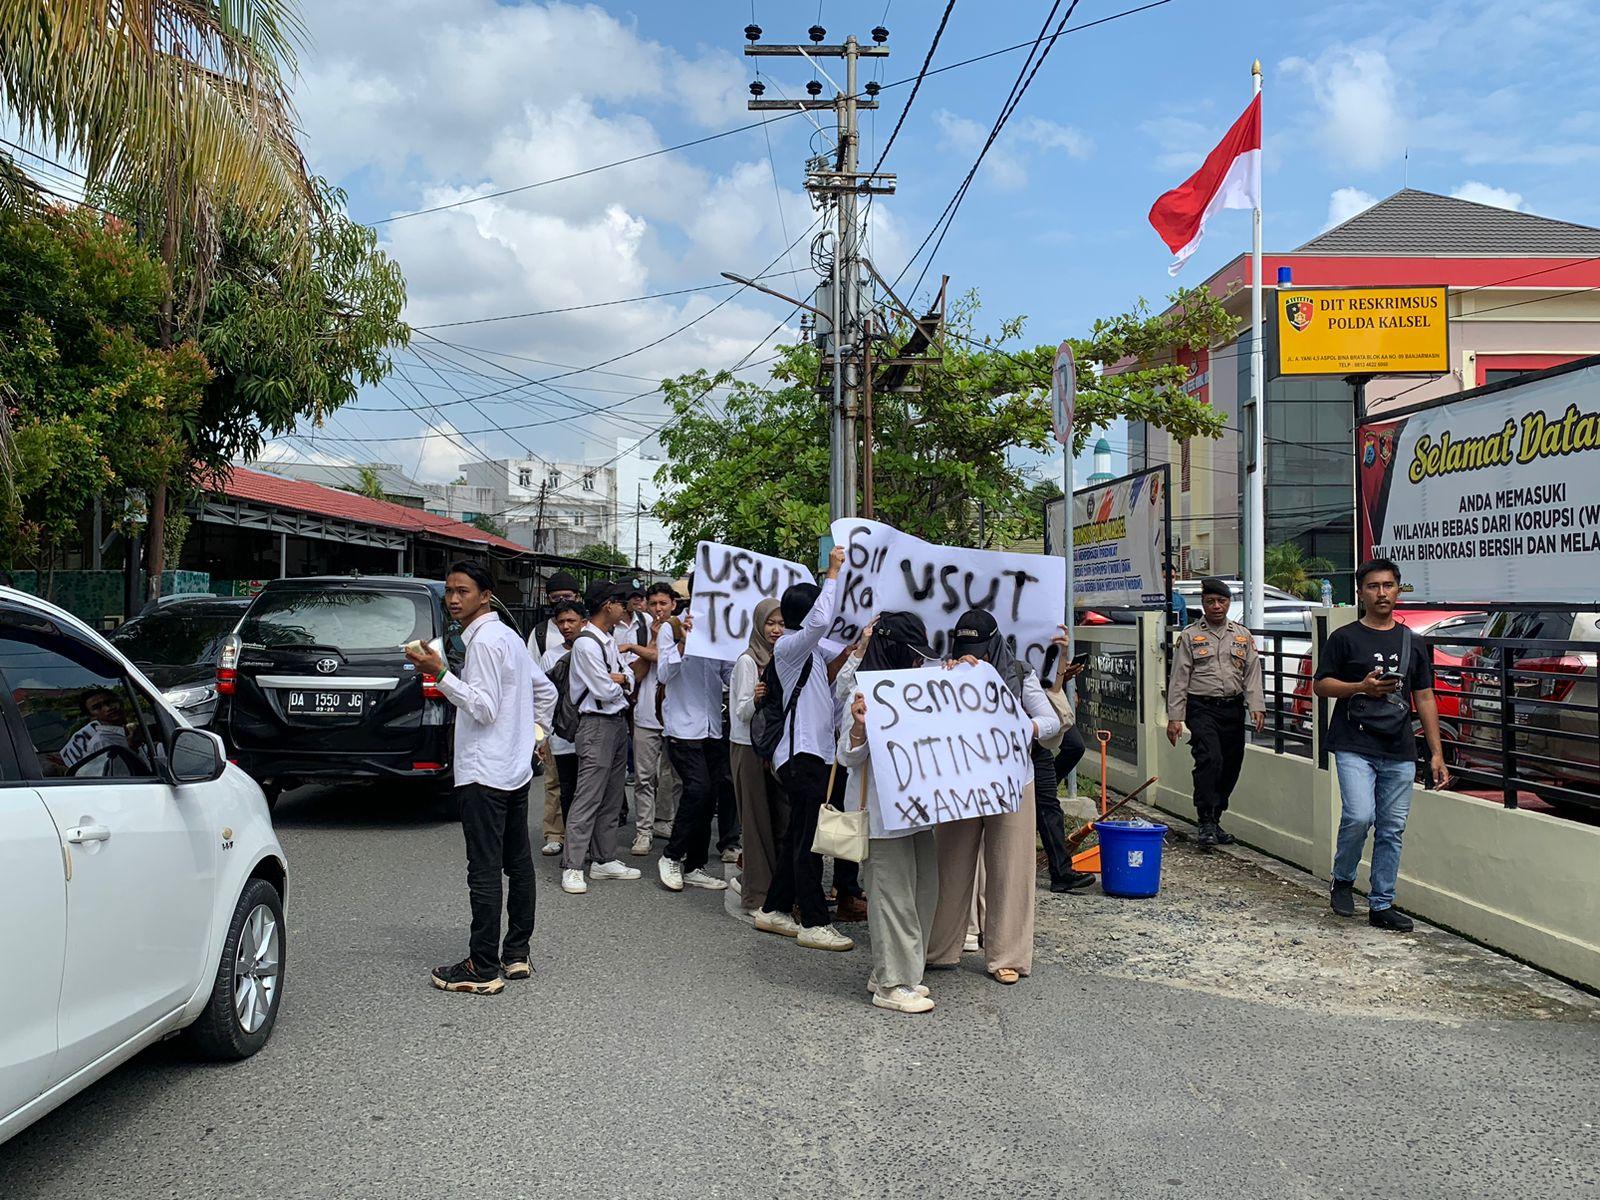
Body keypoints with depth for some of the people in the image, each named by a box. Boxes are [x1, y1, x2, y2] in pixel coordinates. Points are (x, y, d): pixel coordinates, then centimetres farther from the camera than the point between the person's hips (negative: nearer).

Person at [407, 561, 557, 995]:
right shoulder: (508, 635, 16)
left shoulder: (484, 640, -13)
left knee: (485, 871, -6)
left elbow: (484, 708, -20)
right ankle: (517, 955, 21)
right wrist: (535, 732, 23)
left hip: (484, 773, -10)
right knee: (517, 864, 12)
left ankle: (483, 969, -2)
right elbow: (546, 690, 22)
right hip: (516, 769, 10)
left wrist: (440, 673, -21)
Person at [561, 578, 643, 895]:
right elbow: (605, 692, -18)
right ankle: (572, 867, -5)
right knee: (588, 798, -9)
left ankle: (604, 860, 21)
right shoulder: (586, 643, -16)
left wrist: (618, 678, -10)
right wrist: (619, 684, 2)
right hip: (597, 725, -10)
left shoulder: (609, 640, 14)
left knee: (612, 798, 13)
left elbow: (629, 675, 12)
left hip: (618, 723, 10)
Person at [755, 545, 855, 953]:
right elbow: (821, 620, -29)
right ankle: (814, 923, -4)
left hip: (814, 751, 10)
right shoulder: (790, 645, -11)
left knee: (799, 835, 14)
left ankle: (774, 910, 23)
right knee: (809, 837, -7)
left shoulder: (810, 649, 18)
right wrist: (833, 573, -22)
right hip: (802, 754, -10)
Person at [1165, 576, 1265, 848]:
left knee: (1230, 767, 6)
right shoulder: (1190, 636, 4)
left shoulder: (1243, 636, 14)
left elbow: (1252, 674, 9)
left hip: (1233, 709, 4)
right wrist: (1174, 717, -5)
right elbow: (1178, 679, 1)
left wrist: (1256, 707, -6)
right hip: (1202, 707, -4)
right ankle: (1206, 824, -18)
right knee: (1209, 760, -19)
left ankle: (1215, 821, 19)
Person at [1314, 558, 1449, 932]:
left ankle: (1381, 905, 16)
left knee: (1391, 830, 6)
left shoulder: (1412, 643, 13)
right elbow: (1320, 685, 2)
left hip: (1400, 753, 4)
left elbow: (1425, 699, 13)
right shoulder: (1344, 638, 2)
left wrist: (1436, 753, 7)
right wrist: (1361, 686, -15)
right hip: (1354, 748, -4)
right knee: (1359, 816, -19)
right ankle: (1342, 881, 7)